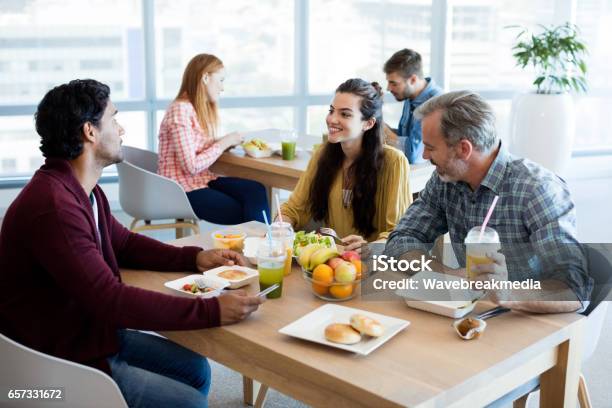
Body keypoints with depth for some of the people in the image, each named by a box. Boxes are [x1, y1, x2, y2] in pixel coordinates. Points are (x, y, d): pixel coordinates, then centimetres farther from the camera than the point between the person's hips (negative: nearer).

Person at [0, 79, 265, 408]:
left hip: (94, 331, 10)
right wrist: (212, 310, -32)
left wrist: (195, 258, 2)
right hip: (65, 360, -10)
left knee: (195, 369, 12)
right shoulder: (53, 206, -30)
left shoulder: (80, 189, 4)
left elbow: (124, 244, 16)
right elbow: (112, 300, -33)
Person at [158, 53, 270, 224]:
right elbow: (191, 166, -20)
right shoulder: (180, 110, -16)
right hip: (183, 189, -8)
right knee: (243, 214, -15)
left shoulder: (203, 109, 12)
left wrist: (226, 143, -5)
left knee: (257, 191, -16)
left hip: (203, 180, 8)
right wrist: (224, 142, -13)